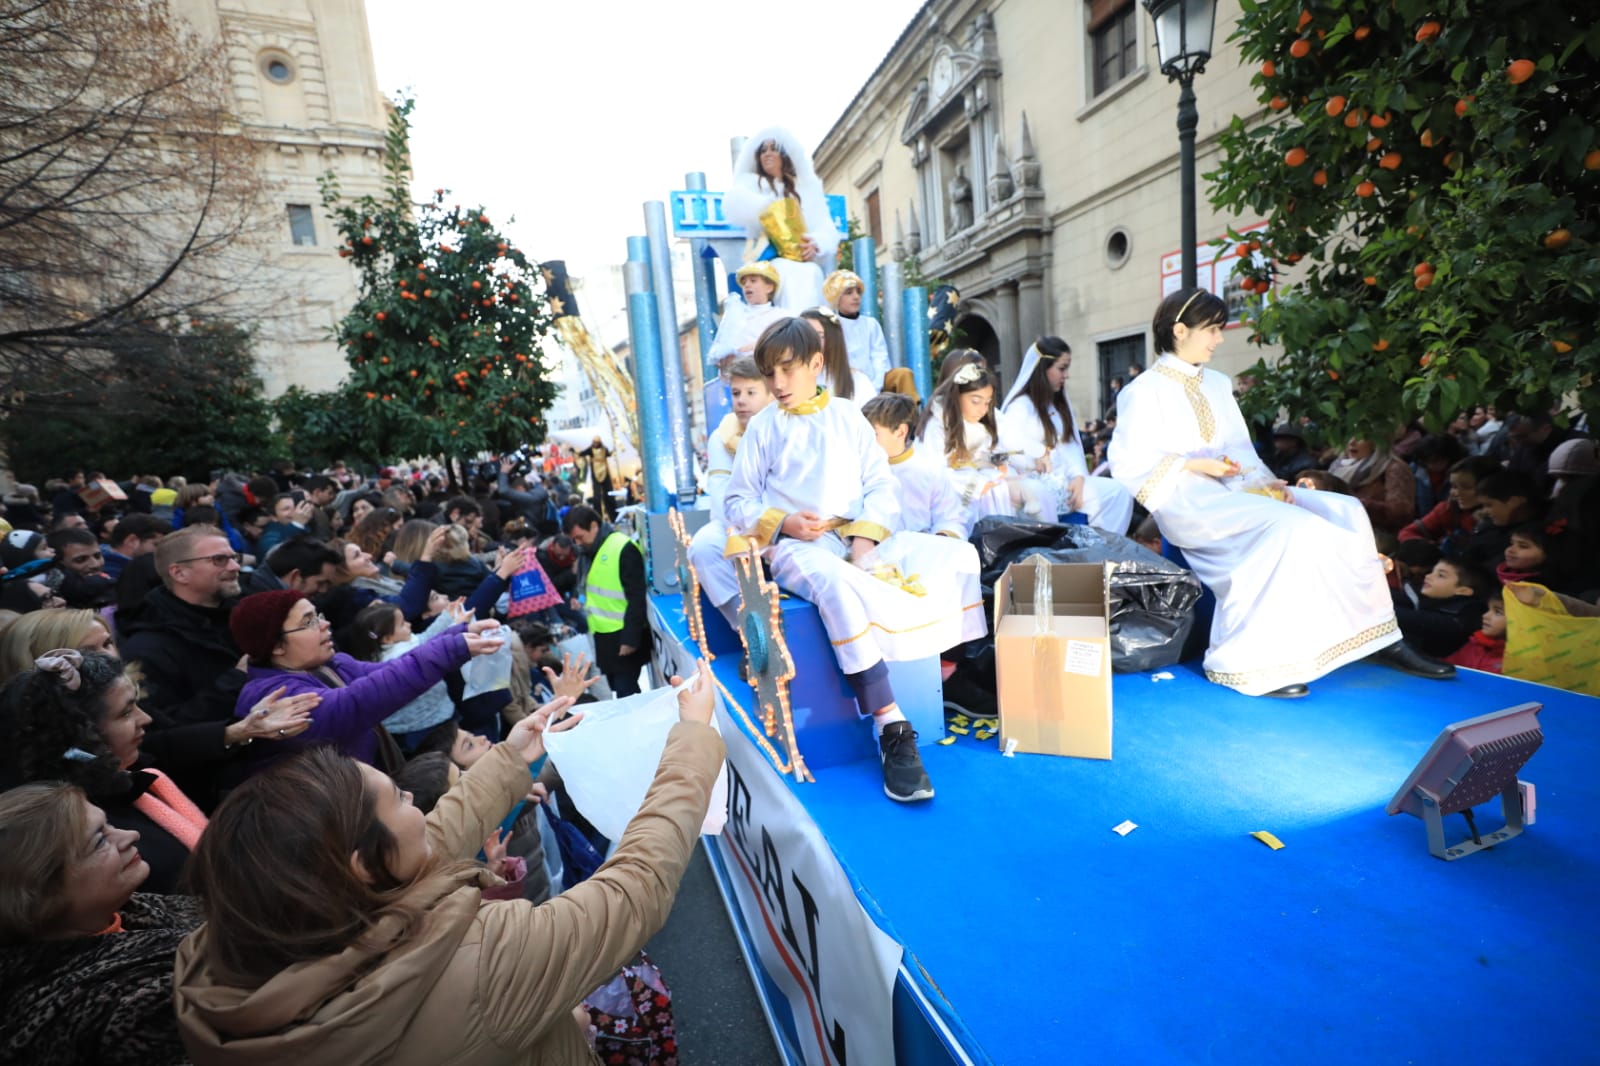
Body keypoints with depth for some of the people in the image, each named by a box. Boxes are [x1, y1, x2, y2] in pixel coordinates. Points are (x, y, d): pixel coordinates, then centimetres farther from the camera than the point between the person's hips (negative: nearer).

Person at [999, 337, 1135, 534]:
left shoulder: (1062, 404, 20)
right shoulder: (1022, 405, -7)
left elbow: (1072, 445, 10)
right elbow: (1008, 438, -29)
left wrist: (1078, 476, -7)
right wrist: (1040, 453, -14)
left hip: (1065, 480, 8)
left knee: (1118, 492, -11)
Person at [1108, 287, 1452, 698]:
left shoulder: (1218, 385, 20)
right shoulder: (1143, 392, -3)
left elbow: (1241, 450, 17)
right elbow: (1128, 465, -10)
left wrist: (1265, 480, -3)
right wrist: (1196, 465, -16)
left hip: (1230, 491, 7)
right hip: (1184, 500, -7)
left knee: (1343, 512, -10)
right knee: (1288, 527, -30)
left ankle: (1381, 639, -4)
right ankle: (1244, 664, -26)